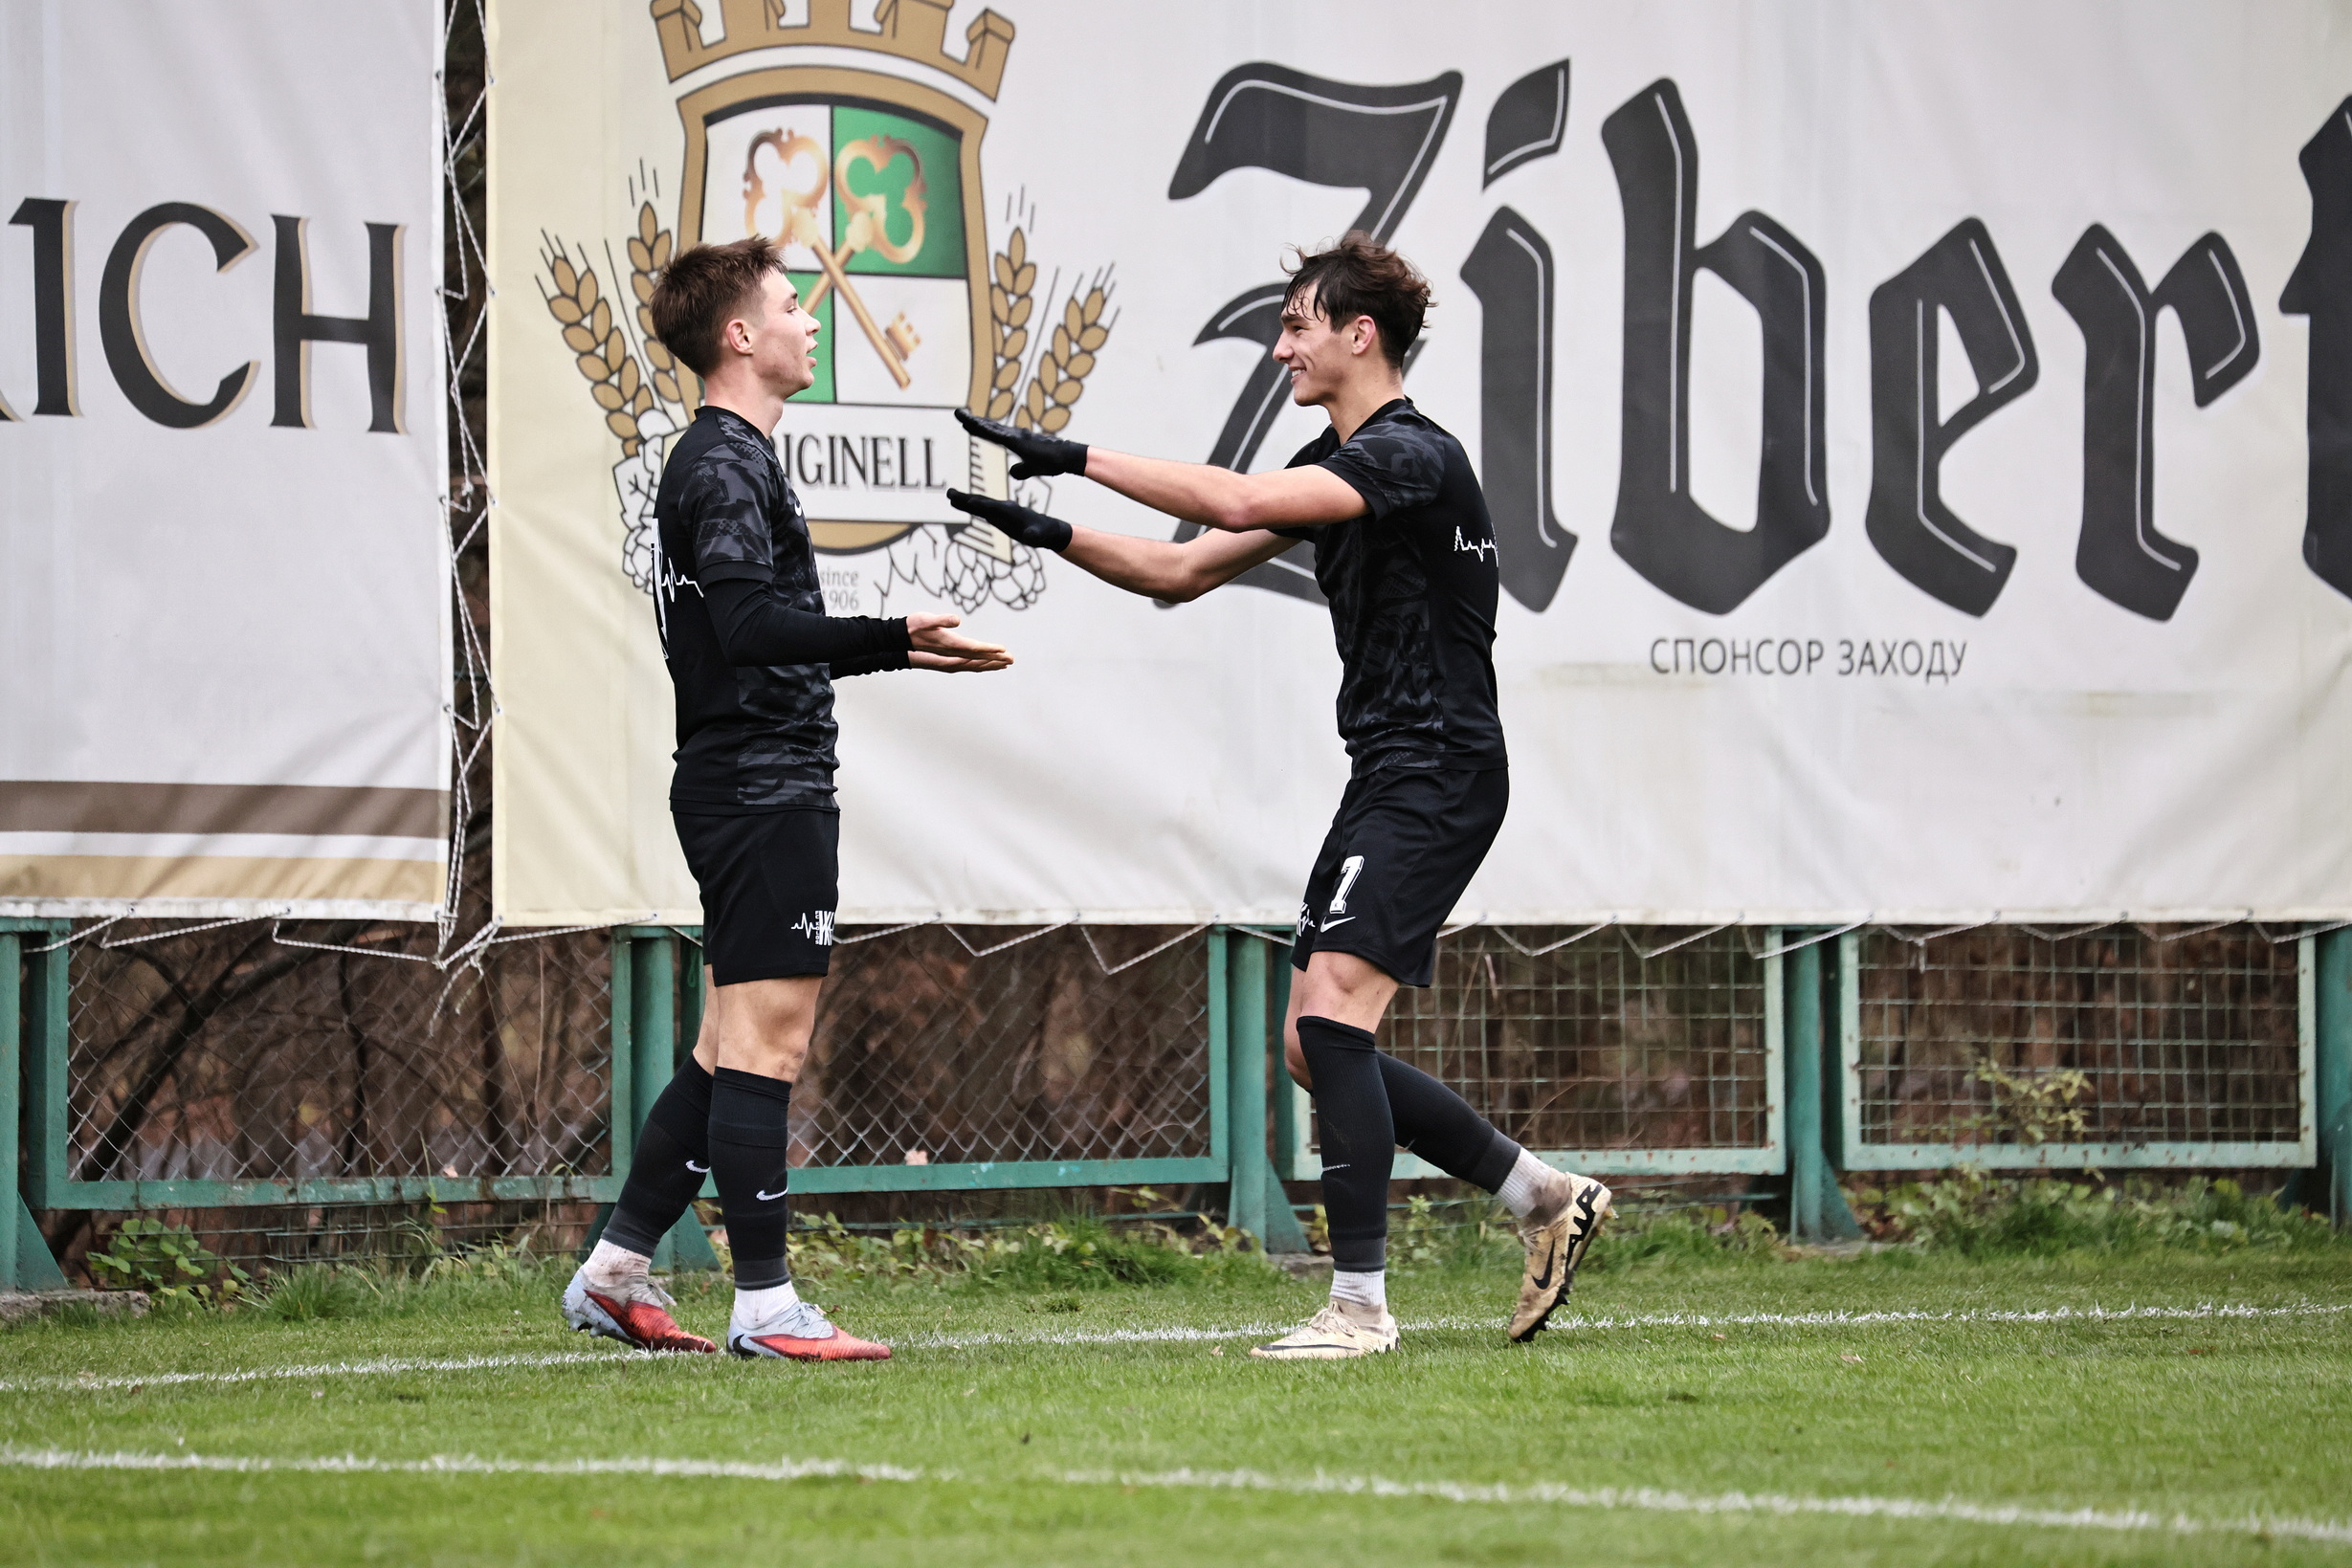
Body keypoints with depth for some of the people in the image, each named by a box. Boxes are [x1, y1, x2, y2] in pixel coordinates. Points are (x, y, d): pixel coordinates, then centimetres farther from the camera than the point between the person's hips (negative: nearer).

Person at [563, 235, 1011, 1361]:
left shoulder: (726, 461, 21)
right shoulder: (726, 467, -12)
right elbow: (752, 623, -26)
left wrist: (898, 652, 29)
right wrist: (892, 638, -35)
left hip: (742, 790, 11)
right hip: (766, 792, -11)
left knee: (732, 1047, 12)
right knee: (765, 1042, -9)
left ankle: (613, 1274, 14)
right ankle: (764, 1307, -9)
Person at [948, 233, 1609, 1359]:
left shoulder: (1412, 454, -15)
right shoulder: (1328, 466, 15)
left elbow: (1240, 501, -29)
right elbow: (1184, 569, 18)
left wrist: (1077, 456, -26)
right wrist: (1053, 534, 5)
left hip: (1436, 779, -10)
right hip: (1383, 781, 10)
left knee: (1330, 1015, -18)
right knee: (1316, 1046, 8)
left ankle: (1360, 1304, -16)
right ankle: (1548, 1200, 18)